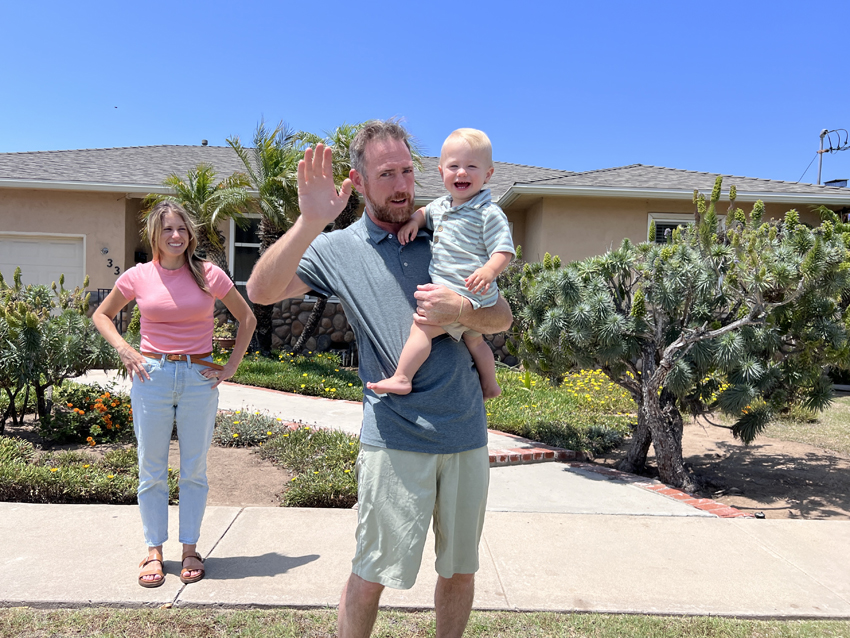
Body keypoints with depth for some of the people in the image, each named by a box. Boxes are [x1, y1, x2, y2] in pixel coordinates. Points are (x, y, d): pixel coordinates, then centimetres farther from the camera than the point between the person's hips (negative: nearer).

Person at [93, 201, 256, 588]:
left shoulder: (208, 275, -1)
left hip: (199, 378, 0)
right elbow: (101, 315, 16)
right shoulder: (138, 276, 1)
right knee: (151, 470, 7)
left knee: (194, 469, 8)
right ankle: (154, 551, 21)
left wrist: (231, 366, 1)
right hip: (152, 376, 1)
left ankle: (190, 549, 21)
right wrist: (123, 349, -1)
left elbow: (247, 318, 8)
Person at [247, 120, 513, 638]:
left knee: (461, 570, 17)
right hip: (395, 438, -3)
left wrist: (459, 309, -15)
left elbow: (504, 318, 7)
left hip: (467, 434, 4)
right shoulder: (338, 249, 1)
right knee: (371, 575, 6)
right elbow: (261, 291, -13)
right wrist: (309, 224, -26)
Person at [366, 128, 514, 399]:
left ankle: (401, 378, -12)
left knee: (421, 325, -20)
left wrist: (489, 270, -37)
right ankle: (489, 385, 45)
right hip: (448, 292, 10)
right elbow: (426, 212, 31)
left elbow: (504, 250, -18)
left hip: (467, 294, -10)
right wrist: (414, 220, 8)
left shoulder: (489, 213, -14)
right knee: (474, 339, 25)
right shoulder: (441, 206, 10)